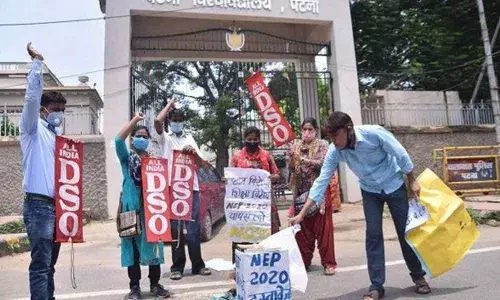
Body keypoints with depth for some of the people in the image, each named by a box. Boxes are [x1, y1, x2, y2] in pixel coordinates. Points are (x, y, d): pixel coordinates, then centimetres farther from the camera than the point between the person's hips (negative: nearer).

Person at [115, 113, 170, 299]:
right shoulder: (127, 158, 6)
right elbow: (119, 140, -13)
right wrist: (135, 119, -10)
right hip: (132, 206, -2)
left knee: (153, 245, 6)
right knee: (133, 245, 2)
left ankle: (155, 284, 17)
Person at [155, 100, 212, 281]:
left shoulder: (190, 139, 18)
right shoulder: (165, 138, 8)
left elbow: (202, 163, 13)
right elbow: (158, 121, -14)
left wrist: (194, 152, -7)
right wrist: (170, 104, 0)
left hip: (191, 187, 3)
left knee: (193, 228, 3)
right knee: (175, 228, 1)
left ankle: (197, 265, 11)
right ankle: (177, 267, 10)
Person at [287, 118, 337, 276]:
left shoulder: (322, 144, 0)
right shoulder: (296, 146, 10)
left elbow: (323, 163, -15)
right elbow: (291, 169, 10)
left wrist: (303, 159, -21)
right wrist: (292, 158, -8)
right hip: (301, 192, 3)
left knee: (323, 227, 0)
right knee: (303, 228, 6)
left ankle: (328, 262, 8)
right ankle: (304, 261, 17)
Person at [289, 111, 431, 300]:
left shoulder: (374, 133, -31)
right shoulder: (334, 151, -21)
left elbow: (401, 155, -18)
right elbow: (322, 181, -20)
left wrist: (412, 182, -8)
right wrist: (302, 214, -23)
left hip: (394, 185, -2)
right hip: (370, 191, 2)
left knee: (406, 231, 5)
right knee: (373, 234, -5)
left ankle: (418, 277, 26)